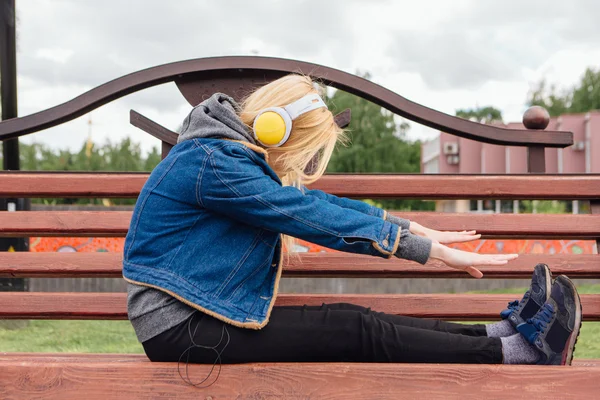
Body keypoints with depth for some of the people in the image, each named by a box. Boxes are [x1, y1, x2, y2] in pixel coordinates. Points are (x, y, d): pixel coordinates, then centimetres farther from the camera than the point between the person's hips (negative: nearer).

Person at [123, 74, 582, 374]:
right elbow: (315, 218, -22)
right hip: (181, 330, -9)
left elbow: (316, 202, 14)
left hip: (207, 312, 9)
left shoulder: (234, 156, 11)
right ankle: (514, 353, -9)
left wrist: (412, 228, 11)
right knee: (355, 332, -13)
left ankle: (501, 333, -4)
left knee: (355, 321, -4)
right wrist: (430, 250, -18)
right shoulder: (213, 163, -21)